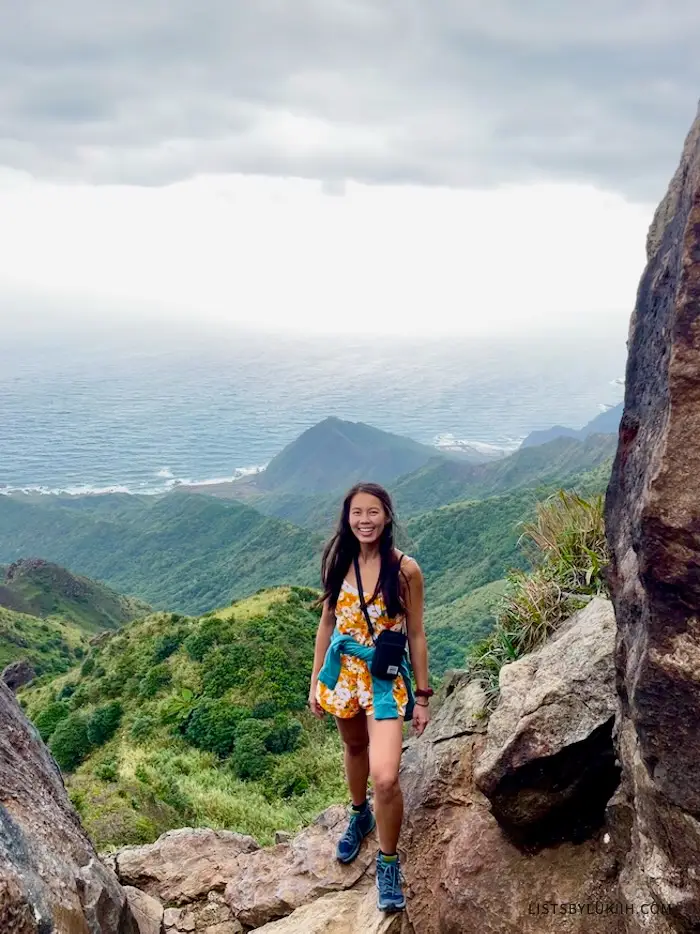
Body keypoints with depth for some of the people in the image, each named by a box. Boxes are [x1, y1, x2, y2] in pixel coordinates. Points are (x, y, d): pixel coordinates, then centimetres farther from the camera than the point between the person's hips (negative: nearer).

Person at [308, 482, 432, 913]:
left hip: (386, 679, -4)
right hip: (342, 674, 4)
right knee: (355, 747, 26)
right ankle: (360, 814, 55)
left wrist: (423, 696, -3)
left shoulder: (405, 569, -12)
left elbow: (416, 635, -5)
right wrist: (316, 679, 9)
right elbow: (327, 623, 7)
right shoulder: (337, 562, -2)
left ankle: (389, 863, 10)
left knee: (386, 778, -14)